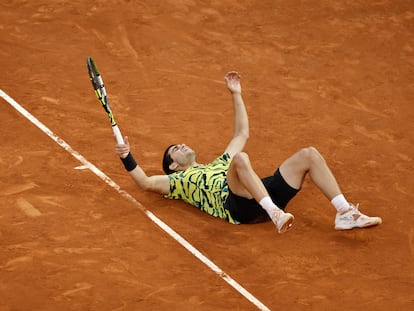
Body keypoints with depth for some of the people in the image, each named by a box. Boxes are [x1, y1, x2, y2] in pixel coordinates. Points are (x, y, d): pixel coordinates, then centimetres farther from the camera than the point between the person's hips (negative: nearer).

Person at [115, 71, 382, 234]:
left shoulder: (219, 164, 42)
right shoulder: (177, 180, 26)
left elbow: (242, 134, 47)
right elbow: (145, 182, 12)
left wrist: (236, 95, 45)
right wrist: (127, 157, -2)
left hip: (268, 193, 7)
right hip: (238, 206, -7)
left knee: (309, 155, -8)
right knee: (240, 159, -37)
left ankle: (345, 213, -18)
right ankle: (275, 214, -54)